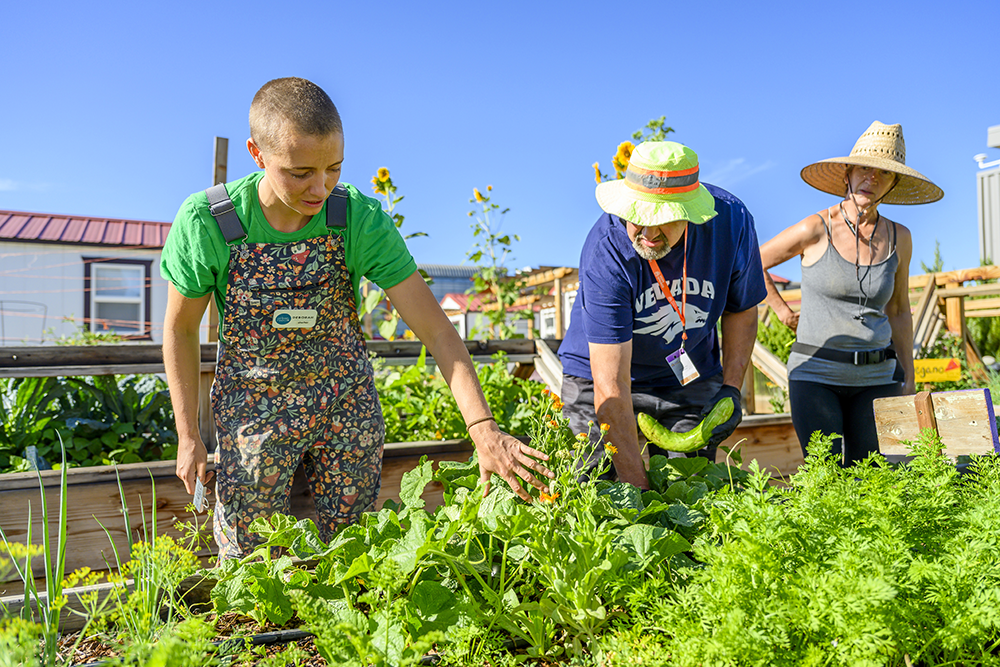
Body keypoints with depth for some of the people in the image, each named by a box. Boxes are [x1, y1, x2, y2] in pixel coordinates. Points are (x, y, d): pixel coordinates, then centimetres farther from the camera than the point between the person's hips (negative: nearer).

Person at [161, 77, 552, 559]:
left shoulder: (360, 218, -19)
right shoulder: (206, 221, -20)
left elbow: (435, 328, -20)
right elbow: (180, 327, -4)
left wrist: (483, 429, -28)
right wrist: (188, 434, -2)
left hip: (348, 405, 1)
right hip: (254, 409, -1)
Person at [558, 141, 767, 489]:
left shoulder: (732, 221, -19)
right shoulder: (605, 252, -31)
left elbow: (741, 309, 2)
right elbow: (610, 386, -31)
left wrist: (731, 388, -8)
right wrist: (637, 485, -31)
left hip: (691, 378, 3)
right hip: (600, 373, -2)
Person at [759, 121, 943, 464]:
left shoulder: (898, 238, 6)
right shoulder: (815, 230, -8)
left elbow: (899, 311, 15)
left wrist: (908, 379, 14)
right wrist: (782, 310, 6)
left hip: (876, 377, 4)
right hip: (815, 373, -4)